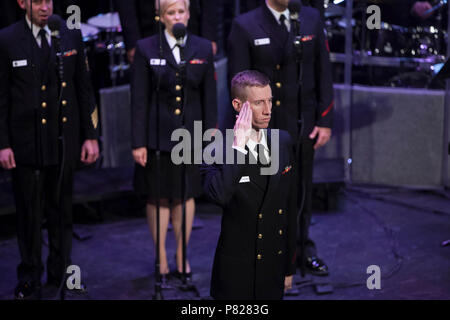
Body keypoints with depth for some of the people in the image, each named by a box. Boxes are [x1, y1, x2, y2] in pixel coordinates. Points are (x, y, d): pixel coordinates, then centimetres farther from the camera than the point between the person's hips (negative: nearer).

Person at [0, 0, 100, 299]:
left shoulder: (71, 35, 3)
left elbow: (84, 88, 6)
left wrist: (90, 135, 3)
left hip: (64, 139, 3)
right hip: (26, 140, -2)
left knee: (62, 211, 13)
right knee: (29, 213, 6)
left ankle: (60, 272, 28)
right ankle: (29, 280, 20)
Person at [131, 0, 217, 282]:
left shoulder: (203, 49, 2)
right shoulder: (146, 49, -3)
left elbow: (209, 97, 5)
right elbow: (139, 99, -4)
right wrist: (138, 142, -7)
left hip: (190, 134, 2)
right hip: (157, 134, -1)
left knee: (186, 195, 10)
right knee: (158, 196, 7)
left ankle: (182, 255, 25)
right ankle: (161, 257, 20)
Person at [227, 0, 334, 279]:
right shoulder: (245, 26, -8)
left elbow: (324, 73, 4)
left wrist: (325, 120, 0)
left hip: (303, 126, 3)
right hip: (263, 129, -3)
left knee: (302, 191, 17)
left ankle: (303, 249, 35)